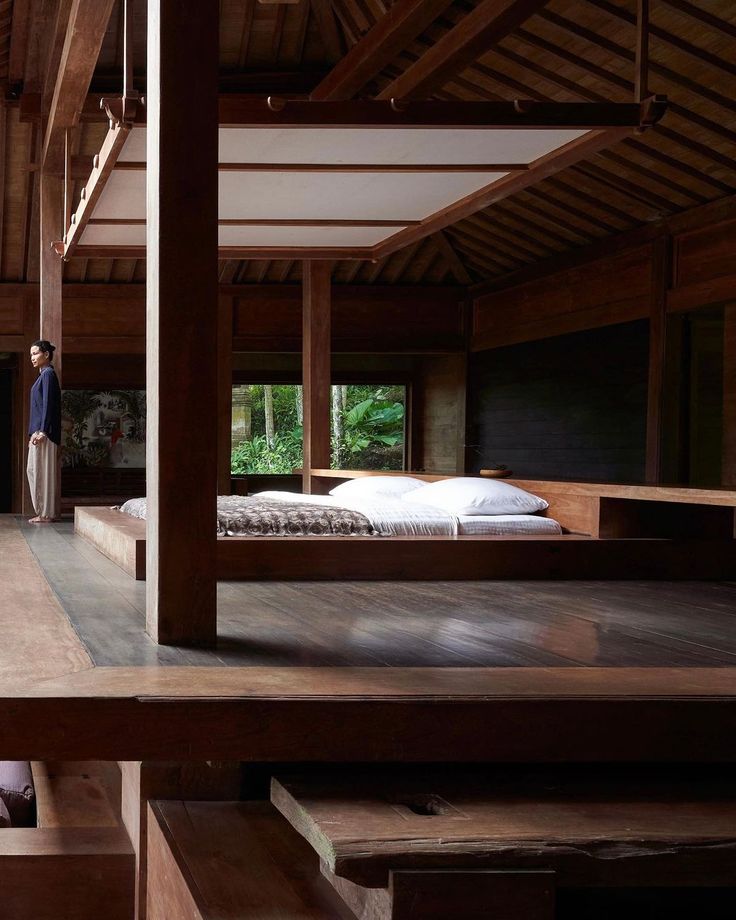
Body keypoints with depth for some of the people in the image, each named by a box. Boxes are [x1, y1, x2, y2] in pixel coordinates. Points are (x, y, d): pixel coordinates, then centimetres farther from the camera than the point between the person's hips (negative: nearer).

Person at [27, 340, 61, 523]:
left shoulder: (48, 374, -10)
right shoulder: (44, 375, 19)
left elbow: (48, 404, -17)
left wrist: (42, 432, -21)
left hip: (44, 432, -10)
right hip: (38, 431, 10)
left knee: (43, 471, -7)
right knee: (33, 470, 11)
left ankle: (46, 514, -5)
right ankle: (43, 512, 13)